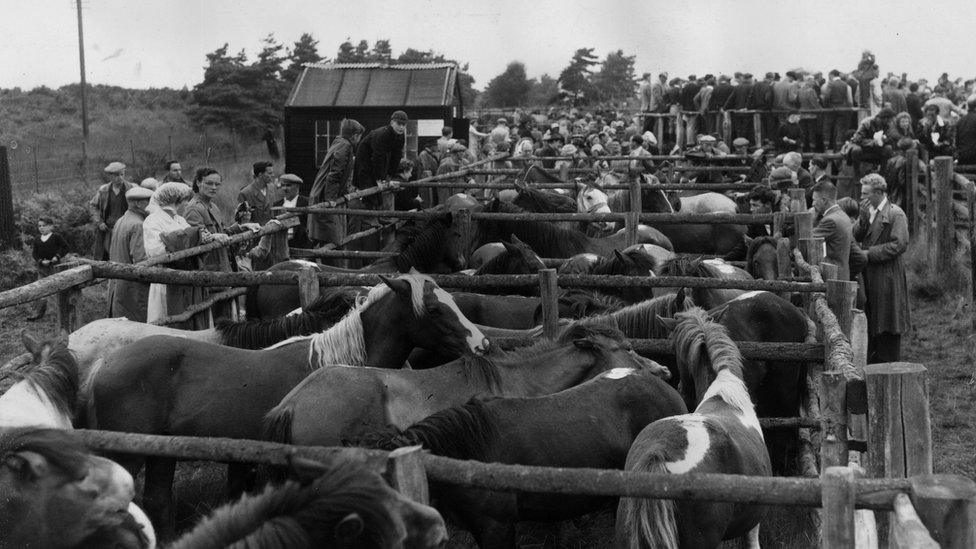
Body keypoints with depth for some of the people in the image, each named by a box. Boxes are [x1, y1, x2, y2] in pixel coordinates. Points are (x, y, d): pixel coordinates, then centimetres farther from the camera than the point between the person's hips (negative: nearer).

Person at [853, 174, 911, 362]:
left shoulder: (895, 214, -10)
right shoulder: (868, 211, 12)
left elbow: (900, 244, -17)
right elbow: (856, 236, 5)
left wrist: (869, 253, -17)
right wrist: (863, 217, -11)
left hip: (888, 277, -7)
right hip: (869, 276, 7)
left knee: (887, 324, 0)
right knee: (870, 322, 12)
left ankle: (890, 364, 8)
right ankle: (873, 361, 21)